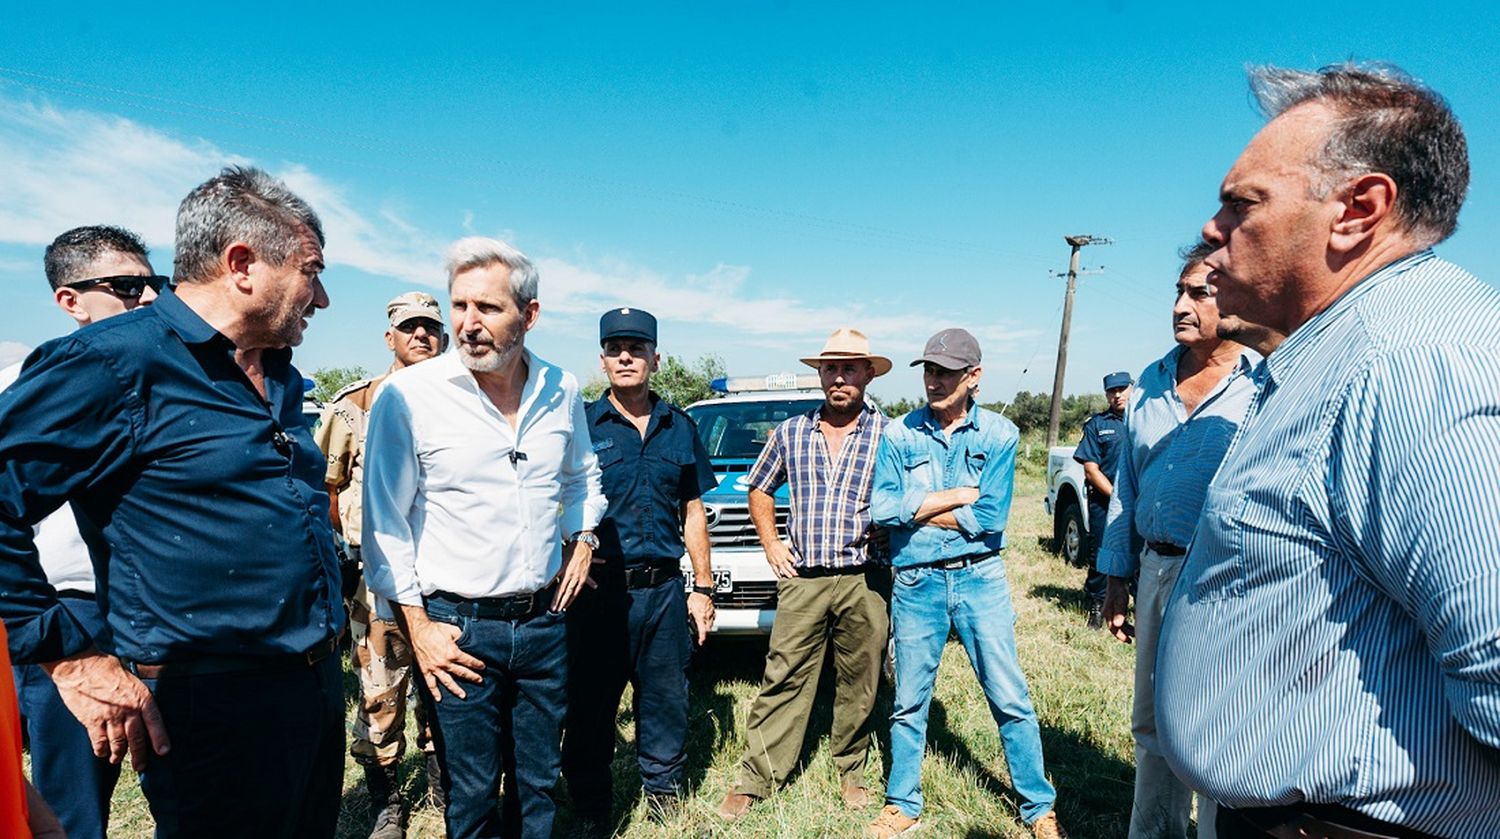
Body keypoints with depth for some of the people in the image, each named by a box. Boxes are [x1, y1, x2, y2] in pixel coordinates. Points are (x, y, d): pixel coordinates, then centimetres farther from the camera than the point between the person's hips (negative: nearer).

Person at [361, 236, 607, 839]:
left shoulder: (561, 390, 1)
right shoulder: (409, 394, -12)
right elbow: (385, 519, -7)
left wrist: (582, 539, 6)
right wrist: (417, 624, -7)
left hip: (544, 620, 4)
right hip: (458, 627, -3)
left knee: (538, 788, 18)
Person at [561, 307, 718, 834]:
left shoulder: (680, 427, 8)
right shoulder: (581, 424, -1)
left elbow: (693, 513, 13)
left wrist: (703, 588, 9)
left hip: (665, 590, 3)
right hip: (600, 590, -2)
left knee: (667, 701, 12)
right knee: (591, 708, 9)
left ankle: (664, 791, 34)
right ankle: (592, 813, 29)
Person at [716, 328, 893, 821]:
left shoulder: (889, 435, 1)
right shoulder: (791, 432, 8)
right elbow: (759, 490, 20)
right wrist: (770, 544, 11)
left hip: (864, 581, -1)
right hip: (801, 580, 1)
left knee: (859, 685, 11)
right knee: (782, 680, 3)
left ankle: (851, 772, 30)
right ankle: (755, 778, 14)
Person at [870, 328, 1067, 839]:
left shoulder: (999, 434, -4)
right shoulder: (899, 434, -1)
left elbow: (990, 519, -13)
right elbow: (881, 510, -10)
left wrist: (916, 510, -9)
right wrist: (957, 497, -12)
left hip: (979, 579, -1)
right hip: (915, 583, 1)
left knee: (1010, 699, 6)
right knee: (909, 702, 12)